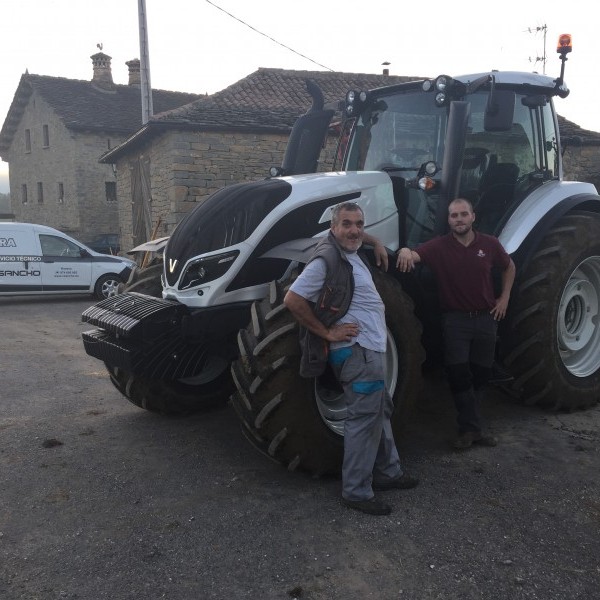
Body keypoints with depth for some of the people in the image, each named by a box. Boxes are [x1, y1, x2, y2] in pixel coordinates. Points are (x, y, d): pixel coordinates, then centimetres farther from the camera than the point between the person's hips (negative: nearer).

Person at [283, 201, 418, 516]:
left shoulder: (350, 252, 10)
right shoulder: (326, 259, -18)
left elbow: (356, 236, 36)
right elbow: (292, 300, -23)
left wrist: (376, 242, 18)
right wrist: (326, 332, -17)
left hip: (371, 349, 10)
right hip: (357, 351, -10)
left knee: (380, 412, 20)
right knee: (364, 419, -5)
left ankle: (388, 472, 35)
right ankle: (356, 491, 6)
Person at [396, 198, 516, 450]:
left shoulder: (489, 244, 0)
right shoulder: (439, 246, -7)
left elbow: (509, 267, 17)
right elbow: (415, 255, -24)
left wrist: (504, 298, 8)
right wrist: (405, 251, -47)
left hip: (486, 317, 3)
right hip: (455, 318, -2)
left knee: (480, 374, 10)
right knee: (458, 373, -8)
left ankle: (469, 424, 27)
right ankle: (471, 428, 5)